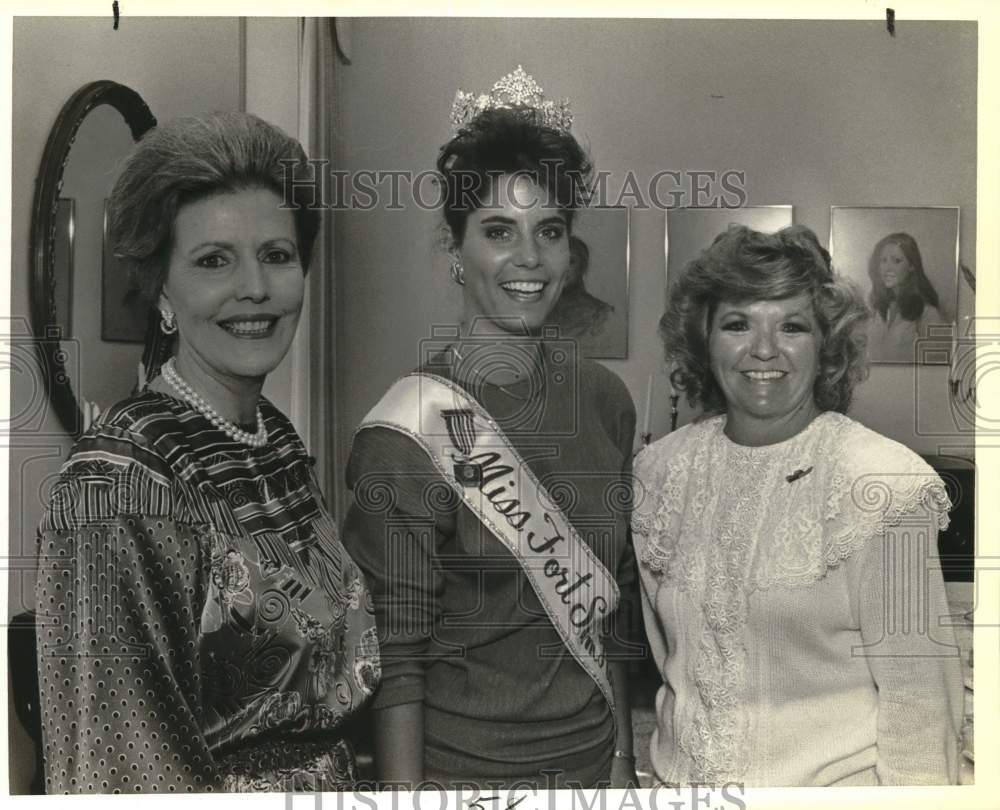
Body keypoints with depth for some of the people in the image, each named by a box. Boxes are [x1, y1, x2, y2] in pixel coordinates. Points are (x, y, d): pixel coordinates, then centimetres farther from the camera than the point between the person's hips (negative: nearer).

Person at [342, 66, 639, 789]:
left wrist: (623, 758, 7)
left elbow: (611, 608, 5)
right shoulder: (407, 432, -18)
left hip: (592, 762, 5)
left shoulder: (603, 398, -2)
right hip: (461, 769, -5)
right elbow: (395, 654, -15)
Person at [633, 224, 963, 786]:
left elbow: (917, 687, -13)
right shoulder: (660, 469, -4)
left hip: (833, 780, -3)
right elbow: (665, 647, 7)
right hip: (680, 772, 4)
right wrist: (682, 751, 9)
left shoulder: (888, 482, -17)